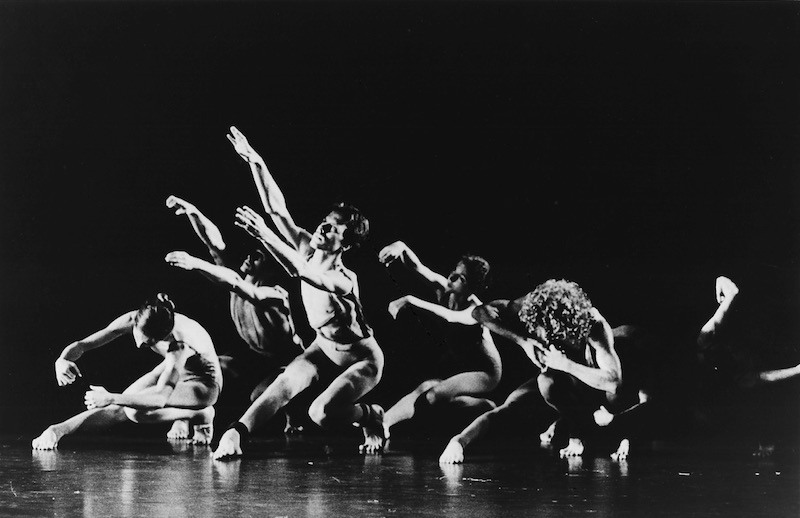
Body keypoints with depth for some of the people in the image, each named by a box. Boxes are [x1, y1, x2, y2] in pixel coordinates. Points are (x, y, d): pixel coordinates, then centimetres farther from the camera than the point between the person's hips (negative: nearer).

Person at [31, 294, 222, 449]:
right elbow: (84, 344, -23)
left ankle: (200, 416, -11)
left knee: (136, 411, -28)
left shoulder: (179, 342, -41)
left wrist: (111, 398, -45)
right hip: (175, 371, 6)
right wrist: (62, 359, -45)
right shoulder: (133, 321, -25)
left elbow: (161, 398, -41)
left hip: (205, 384, -6)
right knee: (123, 406, -18)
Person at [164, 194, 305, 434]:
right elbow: (214, 242, -18)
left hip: (288, 362, -7)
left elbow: (240, 288, -49)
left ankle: (294, 423, -2)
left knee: (259, 397, -31)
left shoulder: (275, 295, -29)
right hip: (260, 359, 7)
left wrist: (197, 264, -59)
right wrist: (192, 212, -34)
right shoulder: (238, 279, -8)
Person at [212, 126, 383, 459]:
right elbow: (276, 208, -19)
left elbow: (301, 272, -52)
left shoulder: (344, 279, -32)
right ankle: (235, 433, -33)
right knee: (287, 382, -22)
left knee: (321, 414, -24)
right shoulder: (308, 248, -12)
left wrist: (265, 236, -61)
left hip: (362, 358, -6)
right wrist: (256, 163, -28)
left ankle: (371, 416, 5)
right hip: (325, 346, 6)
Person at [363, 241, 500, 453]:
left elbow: (449, 316, -50)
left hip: (485, 372, -7)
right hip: (456, 366, 7)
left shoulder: (476, 310, -29)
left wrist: (410, 300, -57)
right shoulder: (444, 290, -10)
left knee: (434, 393, -31)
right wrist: (401, 247, -42)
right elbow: (417, 266, -20)